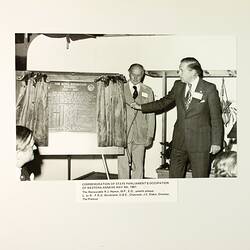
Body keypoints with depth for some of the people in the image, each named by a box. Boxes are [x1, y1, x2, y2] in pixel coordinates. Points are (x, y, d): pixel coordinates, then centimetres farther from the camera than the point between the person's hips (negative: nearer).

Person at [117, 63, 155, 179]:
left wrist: (150, 135, 3)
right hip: (123, 135, -2)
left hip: (140, 135, 2)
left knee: (138, 167, 5)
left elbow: (151, 115, 10)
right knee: (123, 166, -4)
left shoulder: (148, 91, 12)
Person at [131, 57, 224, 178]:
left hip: (200, 142, -5)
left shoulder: (209, 89, -7)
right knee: (174, 176, 9)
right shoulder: (178, 86, 7)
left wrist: (216, 142, -8)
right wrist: (141, 107, 15)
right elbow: (164, 103, 19)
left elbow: (216, 118, -5)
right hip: (179, 141, 5)